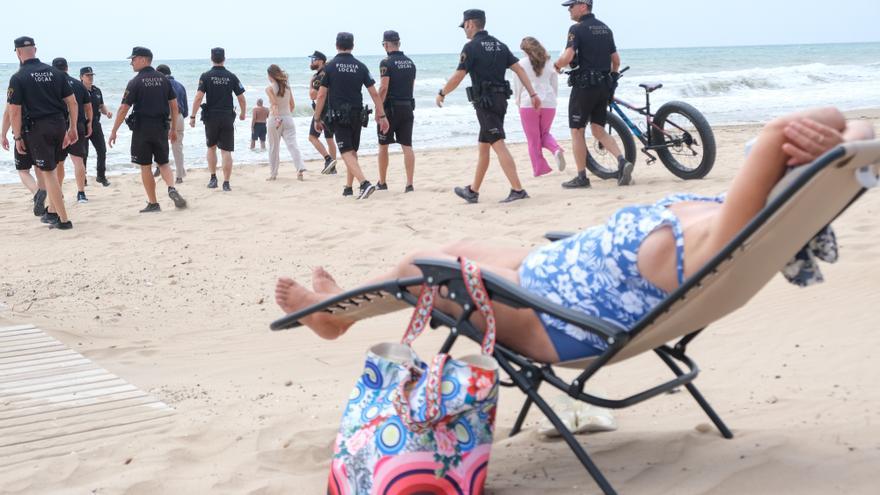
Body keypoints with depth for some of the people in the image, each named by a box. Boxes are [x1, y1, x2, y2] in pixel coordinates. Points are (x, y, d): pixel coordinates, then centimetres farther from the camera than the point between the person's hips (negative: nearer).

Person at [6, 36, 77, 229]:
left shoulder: (18, 78, -7)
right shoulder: (55, 73, 7)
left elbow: (15, 111, -10)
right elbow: (72, 102, 7)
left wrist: (18, 137, -2)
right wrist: (73, 128, 14)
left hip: (37, 128, -5)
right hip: (59, 125, 5)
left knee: (48, 172, 1)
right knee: (50, 169, 21)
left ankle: (63, 219, 0)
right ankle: (52, 211, 27)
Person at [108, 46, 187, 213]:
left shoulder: (136, 82, -9)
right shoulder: (163, 79, 5)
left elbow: (123, 108, -12)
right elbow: (174, 105, 7)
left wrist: (114, 131, -6)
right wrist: (173, 128, 15)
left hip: (142, 129, -4)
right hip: (161, 128, 4)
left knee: (145, 167, 5)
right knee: (163, 163, 15)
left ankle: (153, 203, 7)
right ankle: (172, 189, -12)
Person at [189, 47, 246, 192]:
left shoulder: (206, 76, -4)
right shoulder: (231, 77, 0)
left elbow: (198, 98, -11)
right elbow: (241, 98, 1)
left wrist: (193, 117, -5)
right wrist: (243, 113, 18)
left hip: (211, 116, 0)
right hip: (227, 117, 0)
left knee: (211, 147, 19)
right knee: (226, 151, 2)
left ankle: (213, 179, 15)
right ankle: (226, 183, -2)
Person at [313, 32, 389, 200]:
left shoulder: (329, 66, -5)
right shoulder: (360, 66, 4)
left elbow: (322, 95, -7)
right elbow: (374, 93, 0)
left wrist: (317, 119, 1)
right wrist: (381, 116, 4)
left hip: (338, 116, -4)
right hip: (357, 115, 4)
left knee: (347, 153, -8)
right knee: (353, 151, 17)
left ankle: (365, 183, -26)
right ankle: (348, 187, 24)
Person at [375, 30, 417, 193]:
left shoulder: (386, 62, -10)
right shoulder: (410, 62, 10)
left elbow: (384, 88, -16)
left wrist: (378, 109, -11)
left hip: (390, 108, -5)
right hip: (407, 107, 5)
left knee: (383, 146, 9)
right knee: (407, 146, 2)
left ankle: (382, 183, 17)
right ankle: (409, 184, -5)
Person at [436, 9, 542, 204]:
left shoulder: (472, 47, -8)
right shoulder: (499, 45, 14)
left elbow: (457, 77, -10)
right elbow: (518, 69, 8)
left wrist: (442, 94, 6)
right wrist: (533, 94, 6)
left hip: (485, 101, -8)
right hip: (500, 100, 8)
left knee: (498, 145, -12)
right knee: (483, 147, 15)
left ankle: (517, 190, -20)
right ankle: (472, 191, 23)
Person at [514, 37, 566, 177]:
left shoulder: (522, 64, -3)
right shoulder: (549, 62, 8)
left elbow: (517, 87, 1)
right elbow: (555, 85, 13)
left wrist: (518, 103, 15)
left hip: (529, 104, -4)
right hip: (548, 103, 4)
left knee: (533, 140, 6)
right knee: (545, 133, 20)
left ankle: (539, 169, 6)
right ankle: (557, 150, -8)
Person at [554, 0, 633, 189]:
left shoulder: (577, 29, -11)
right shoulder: (605, 28, 12)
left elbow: (567, 57, -23)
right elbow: (616, 60, 14)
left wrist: (556, 66, -4)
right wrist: (611, 79, 25)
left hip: (584, 85, -7)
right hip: (604, 85, 7)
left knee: (577, 131, 4)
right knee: (598, 129, 13)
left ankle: (581, 177, 6)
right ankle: (622, 161, -6)